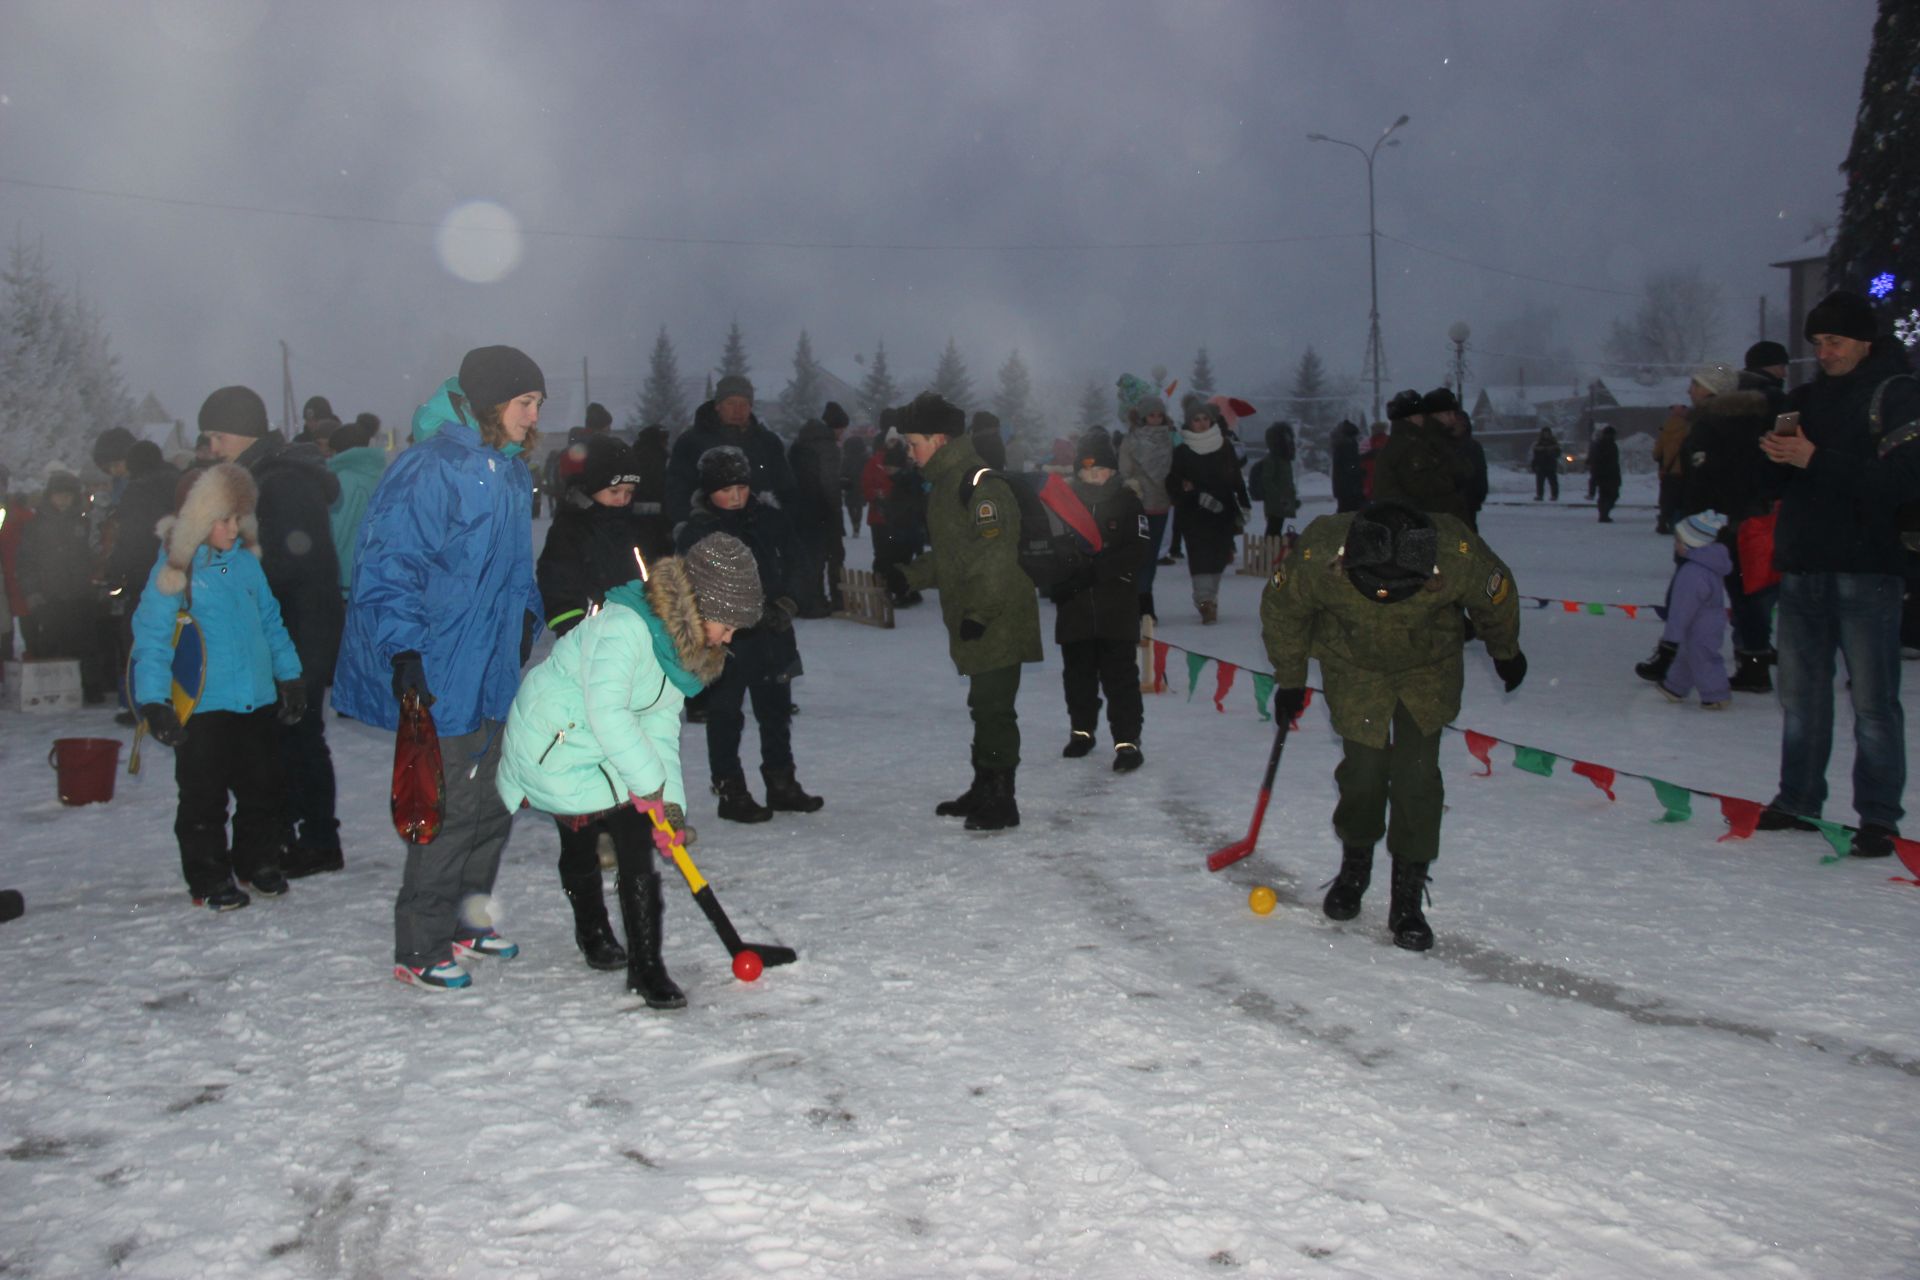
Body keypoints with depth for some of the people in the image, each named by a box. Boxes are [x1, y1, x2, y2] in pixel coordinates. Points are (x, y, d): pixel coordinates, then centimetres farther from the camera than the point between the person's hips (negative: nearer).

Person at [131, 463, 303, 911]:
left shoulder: (245, 559, 5)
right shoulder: (174, 568, -10)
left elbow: (270, 619, 15)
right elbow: (151, 636, -11)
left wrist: (289, 675, 16)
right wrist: (154, 700, -18)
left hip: (257, 700, 5)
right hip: (202, 706, -5)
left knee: (262, 788, 14)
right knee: (203, 798, 5)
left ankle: (257, 862, 31)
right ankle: (210, 877, 19)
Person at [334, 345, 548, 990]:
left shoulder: (510, 471, 12)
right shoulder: (430, 468, -18)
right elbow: (389, 566, -20)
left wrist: (525, 617, 16)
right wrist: (405, 653, -25)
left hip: (492, 670, 9)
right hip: (438, 677, -9)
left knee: (493, 800, 17)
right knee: (449, 810, -4)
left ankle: (467, 917, 34)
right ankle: (420, 949, 10)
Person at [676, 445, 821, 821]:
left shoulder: (771, 519, 2)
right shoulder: (697, 532, -12)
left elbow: (791, 566, 11)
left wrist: (785, 602, -6)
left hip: (772, 635, 5)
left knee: (776, 710, 15)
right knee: (725, 715, 3)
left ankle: (782, 785, 29)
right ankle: (730, 792, 13)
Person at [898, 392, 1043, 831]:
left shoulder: (980, 484, -17)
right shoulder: (947, 484, 16)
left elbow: (996, 554, -23)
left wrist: (979, 612, -22)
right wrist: (909, 576, 16)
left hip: (997, 625, -10)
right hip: (971, 624, 10)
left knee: (994, 709, -5)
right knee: (983, 707, 17)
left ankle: (1001, 801, 2)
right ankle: (983, 790, 28)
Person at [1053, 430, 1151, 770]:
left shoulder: (1127, 502, -2)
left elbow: (1142, 552, -11)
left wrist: (1095, 569, -20)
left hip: (1118, 607, -3)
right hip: (1074, 608, 3)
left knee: (1120, 675, -4)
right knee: (1078, 672, 15)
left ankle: (1127, 741, 0)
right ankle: (1082, 730, 32)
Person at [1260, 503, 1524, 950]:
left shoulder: (1461, 557, -34)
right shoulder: (1316, 557, -34)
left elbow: (1497, 601, -8)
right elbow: (1282, 609, -10)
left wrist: (1506, 653, 10)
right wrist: (1290, 678, 2)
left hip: (1429, 669, 0)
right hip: (1352, 666, 0)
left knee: (1416, 773, -8)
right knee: (1364, 768, -6)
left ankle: (1408, 896, 6)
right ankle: (1355, 866, 23)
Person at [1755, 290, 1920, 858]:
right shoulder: (1805, 397, 16)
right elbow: (1773, 484, 17)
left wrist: (1816, 460, -20)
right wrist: (1775, 458, -5)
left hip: (1865, 569, -6)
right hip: (1802, 566, 6)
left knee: (1872, 699, -4)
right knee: (1801, 693, 11)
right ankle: (1798, 800, 20)